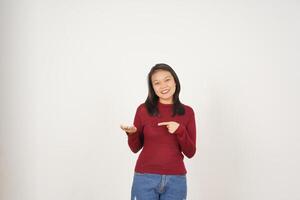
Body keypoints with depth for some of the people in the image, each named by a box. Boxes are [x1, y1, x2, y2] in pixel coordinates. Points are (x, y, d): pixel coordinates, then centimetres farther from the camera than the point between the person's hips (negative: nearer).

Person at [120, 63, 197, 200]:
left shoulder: (187, 112, 0)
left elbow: (190, 153, 0)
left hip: (176, 180, 1)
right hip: (145, 178, -1)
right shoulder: (143, 109, -4)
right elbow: (135, 148, 4)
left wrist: (180, 130, -16)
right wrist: (132, 133, -16)